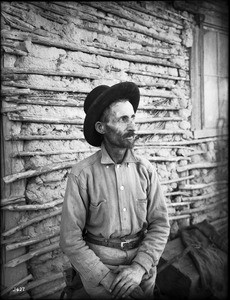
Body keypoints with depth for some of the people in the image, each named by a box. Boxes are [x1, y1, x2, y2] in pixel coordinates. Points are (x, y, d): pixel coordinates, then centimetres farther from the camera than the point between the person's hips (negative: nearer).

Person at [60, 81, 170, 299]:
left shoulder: (145, 169, -7)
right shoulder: (82, 174, -16)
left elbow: (160, 224, -5)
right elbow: (71, 239, -13)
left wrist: (140, 267, -17)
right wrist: (108, 279, -16)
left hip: (142, 265, 3)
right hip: (98, 266, -3)